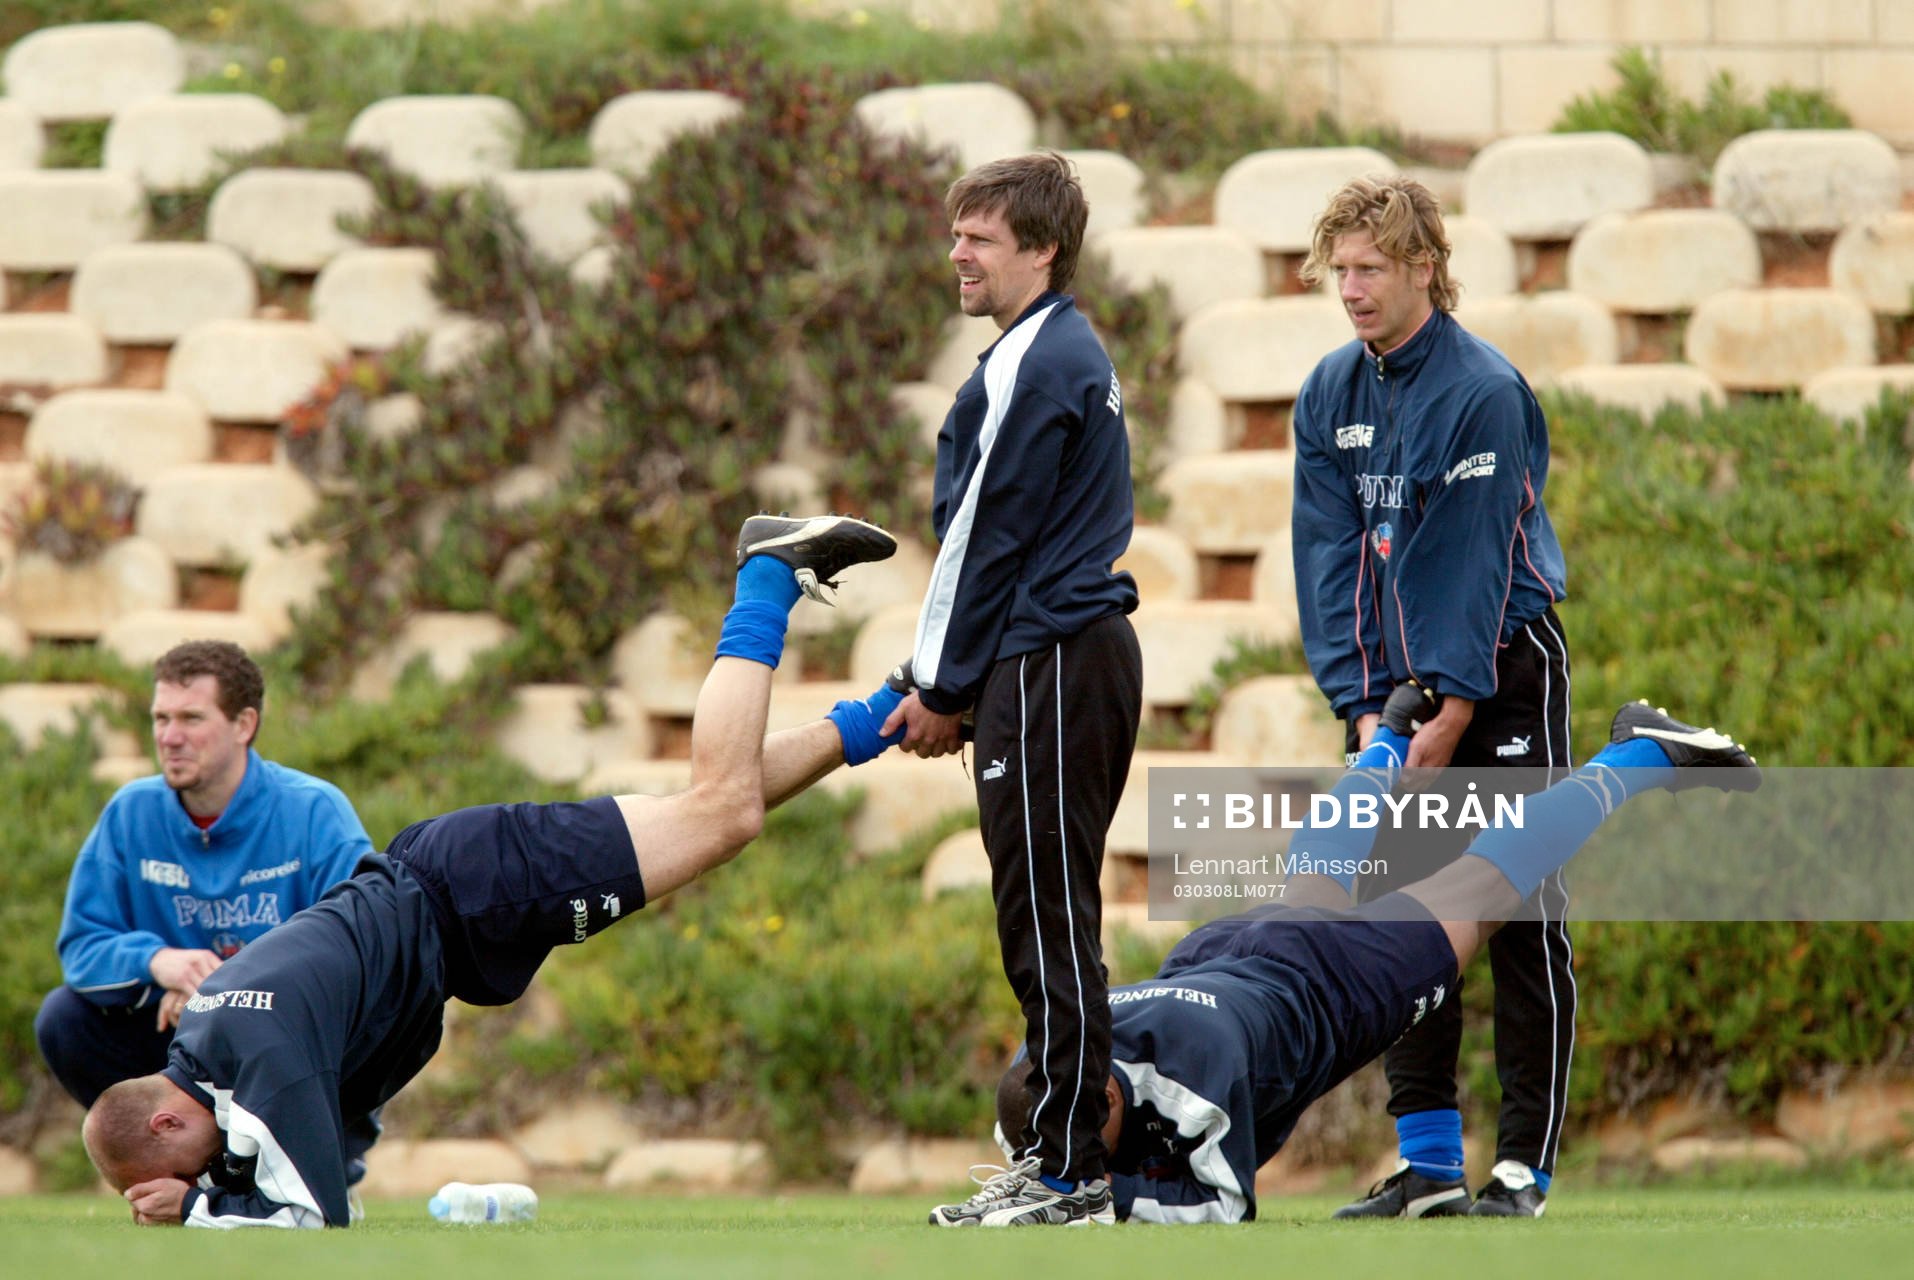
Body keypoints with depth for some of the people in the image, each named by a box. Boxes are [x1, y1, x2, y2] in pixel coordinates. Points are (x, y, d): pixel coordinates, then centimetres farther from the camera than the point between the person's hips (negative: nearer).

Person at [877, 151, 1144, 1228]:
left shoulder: (1037, 366, -14)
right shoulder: (1073, 354, 18)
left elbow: (990, 538, -14)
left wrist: (944, 688, -7)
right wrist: (948, 685, 17)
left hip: (1048, 669, -10)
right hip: (1088, 652, 10)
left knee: (1048, 918, -8)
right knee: (1049, 921, 12)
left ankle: (1070, 1170, -7)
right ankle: (1063, 1159, 14)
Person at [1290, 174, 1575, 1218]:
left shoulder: (1485, 391, -15)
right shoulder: (1329, 395, 4)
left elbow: (1476, 563, -17)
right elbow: (1330, 557, 1)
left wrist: (1449, 713, -18)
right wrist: (1365, 709, -8)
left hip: (1502, 671, -6)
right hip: (1395, 682, 6)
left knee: (1521, 918, -5)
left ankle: (1524, 1163, -4)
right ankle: (1426, 1161, 4)